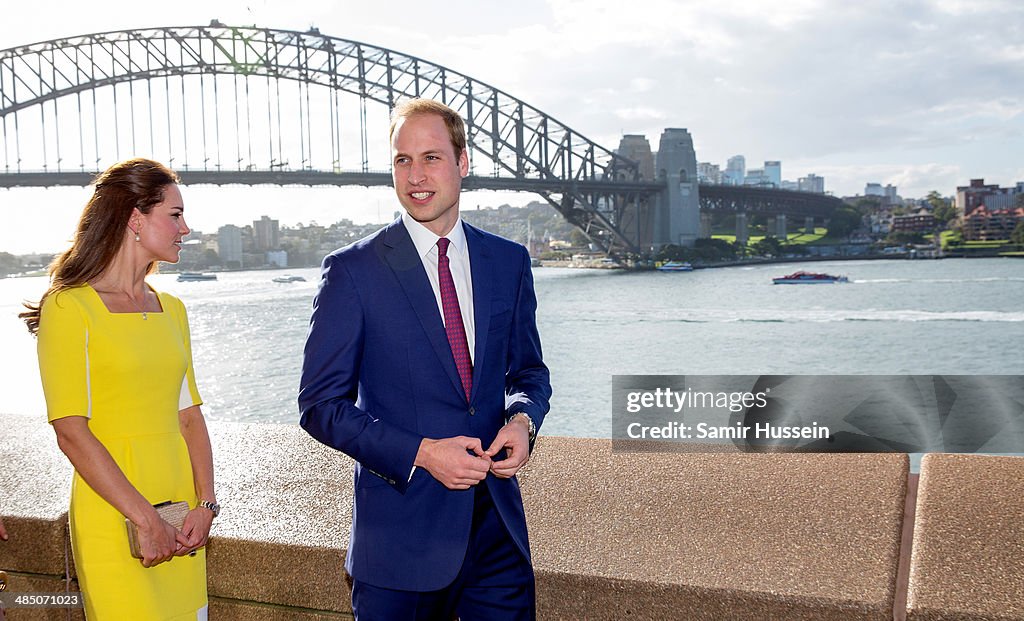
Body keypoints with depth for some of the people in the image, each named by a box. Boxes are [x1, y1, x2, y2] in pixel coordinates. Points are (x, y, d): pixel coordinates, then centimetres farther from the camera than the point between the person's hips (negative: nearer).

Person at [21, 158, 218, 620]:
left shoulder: (170, 310, 11)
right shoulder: (69, 308, -8)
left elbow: (190, 414, 9)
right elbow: (71, 433, -14)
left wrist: (205, 504, -3)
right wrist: (145, 518, -16)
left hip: (182, 513, 6)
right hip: (113, 520, -6)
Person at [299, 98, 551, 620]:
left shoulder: (509, 262, 5)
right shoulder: (352, 269, -7)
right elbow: (320, 404, -7)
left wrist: (523, 418, -7)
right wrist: (421, 453, -17)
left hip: (498, 524, 4)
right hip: (402, 533, -3)